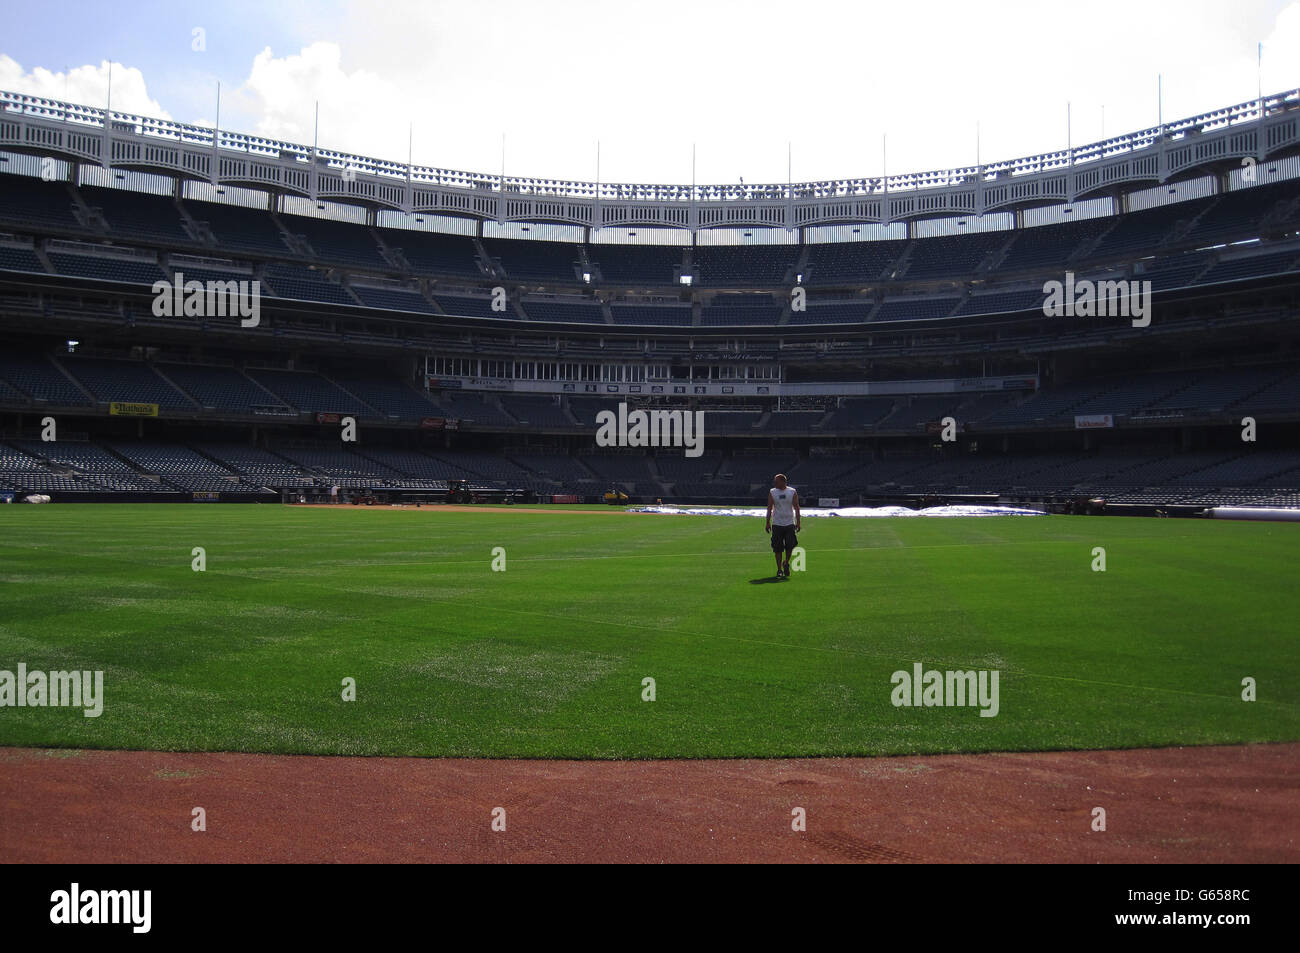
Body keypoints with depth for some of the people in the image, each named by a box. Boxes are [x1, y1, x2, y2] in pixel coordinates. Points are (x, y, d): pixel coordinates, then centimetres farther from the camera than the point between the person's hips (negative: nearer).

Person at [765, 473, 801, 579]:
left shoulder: (792, 492, 1)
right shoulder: (772, 492, 2)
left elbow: (796, 507, 4)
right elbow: (769, 508, 5)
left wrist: (798, 522, 0)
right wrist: (768, 522, 0)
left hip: (790, 523, 0)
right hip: (777, 524, 0)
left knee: (790, 546, -8)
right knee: (777, 548, -1)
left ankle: (786, 563, 19)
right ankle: (779, 569, 10)